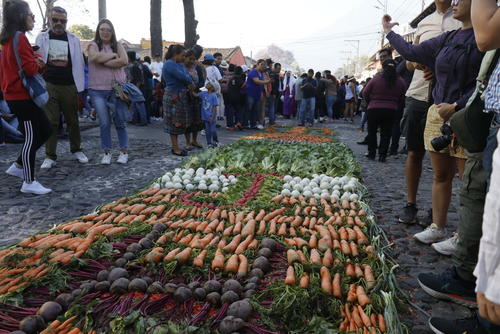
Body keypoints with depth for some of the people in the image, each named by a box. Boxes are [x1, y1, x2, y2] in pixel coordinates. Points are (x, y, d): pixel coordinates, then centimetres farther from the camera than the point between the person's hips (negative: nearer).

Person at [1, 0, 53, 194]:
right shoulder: (19, 38, -14)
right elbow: (30, 68, -21)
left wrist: (37, 64, 2)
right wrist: (39, 63, 1)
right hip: (22, 96, -10)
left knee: (45, 130, 15)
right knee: (31, 137, -4)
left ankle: (18, 166, 24)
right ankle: (29, 183, 4)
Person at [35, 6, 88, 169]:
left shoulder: (73, 39, 9)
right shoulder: (42, 37, 9)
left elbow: (79, 63, 7)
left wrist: (80, 87, 0)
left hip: (69, 86, 1)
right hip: (48, 85, 0)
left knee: (73, 120, 8)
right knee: (50, 121, 0)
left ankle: (76, 150, 23)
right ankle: (50, 156, 6)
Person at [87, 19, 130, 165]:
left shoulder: (118, 45, 11)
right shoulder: (93, 45, 8)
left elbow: (124, 61, -8)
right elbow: (96, 57, -14)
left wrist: (104, 62, -9)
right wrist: (114, 55, -3)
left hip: (117, 89, 0)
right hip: (98, 90, 0)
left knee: (120, 122, 3)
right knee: (104, 123, 2)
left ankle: (124, 151, 14)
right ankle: (106, 152, 14)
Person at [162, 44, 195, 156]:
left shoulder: (179, 64, 16)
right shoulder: (169, 64, -14)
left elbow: (187, 76, 8)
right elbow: (182, 77, -22)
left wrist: (190, 84, -12)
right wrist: (191, 83, -6)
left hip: (181, 96, 9)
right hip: (173, 97, -9)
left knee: (178, 122, 12)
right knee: (174, 122, -3)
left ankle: (175, 147, 20)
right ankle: (175, 149, 4)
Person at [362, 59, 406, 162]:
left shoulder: (376, 79, -10)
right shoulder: (400, 82, -1)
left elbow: (365, 93, -4)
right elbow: (402, 98, 3)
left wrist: (370, 103, 13)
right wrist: (395, 106, 17)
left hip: (374, 109, -2)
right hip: (391, 111, 2)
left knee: (372, 131, 12)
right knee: (386, 133, 8)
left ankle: (372, 153, 15)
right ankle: (382, 155, 7)